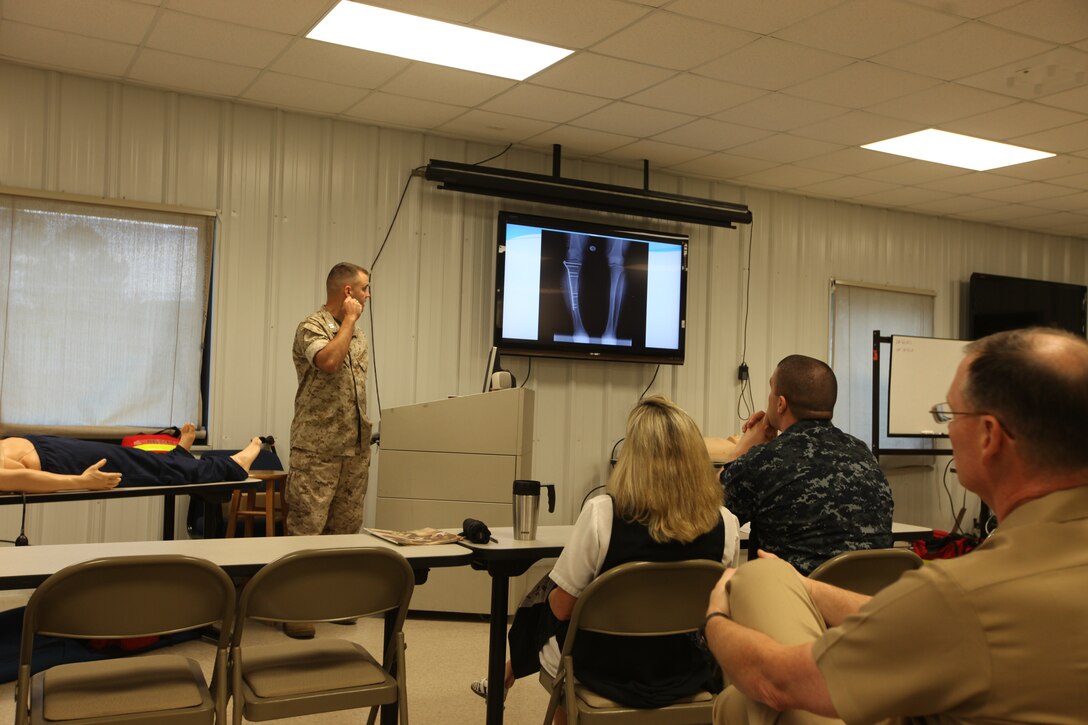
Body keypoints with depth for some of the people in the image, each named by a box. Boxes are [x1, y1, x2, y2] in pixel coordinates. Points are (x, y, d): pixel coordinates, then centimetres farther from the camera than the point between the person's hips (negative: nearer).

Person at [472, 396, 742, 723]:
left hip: (608, 674, -3)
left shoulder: (602, 513, -23)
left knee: (540, 609, 28)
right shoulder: (725, 525, -13)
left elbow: (562, 607, -13)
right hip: (685, 675, 3)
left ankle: (506, 676, 55)